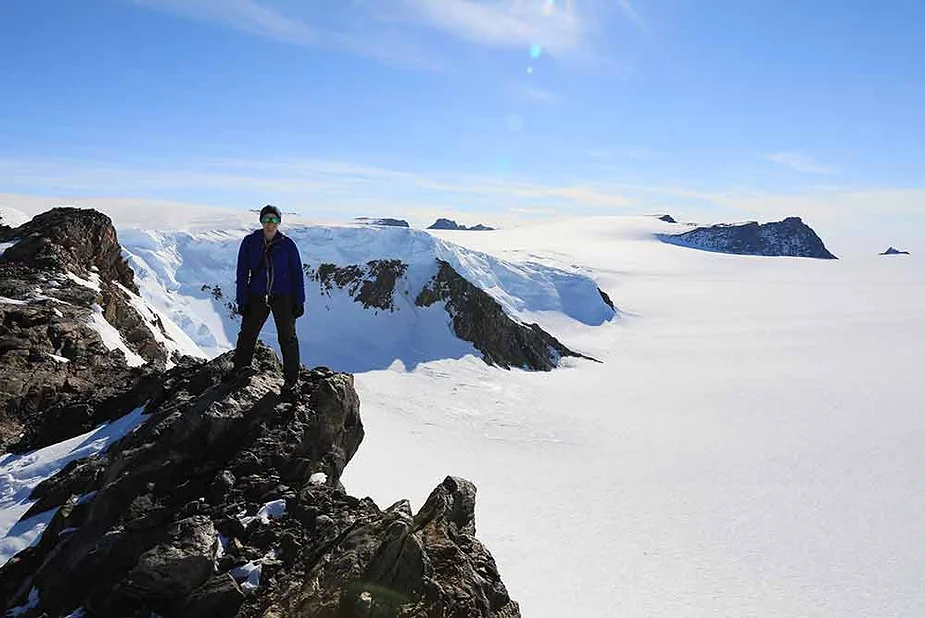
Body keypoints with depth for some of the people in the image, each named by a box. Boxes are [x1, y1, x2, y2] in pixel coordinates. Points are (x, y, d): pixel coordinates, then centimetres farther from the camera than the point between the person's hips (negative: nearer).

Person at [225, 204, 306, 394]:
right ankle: (241, 366, 40)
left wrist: (299, 302, -3)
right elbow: (242, 273, 0)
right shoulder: (250, 242, -4)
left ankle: (291, 378, 16)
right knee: (247, 333, 14)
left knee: (287, 337, 3)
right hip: (257, 297, 2)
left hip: (283, 297, -2)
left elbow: (297, 274, -2)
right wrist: (242, 301, -2)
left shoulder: (287, 244, -8)